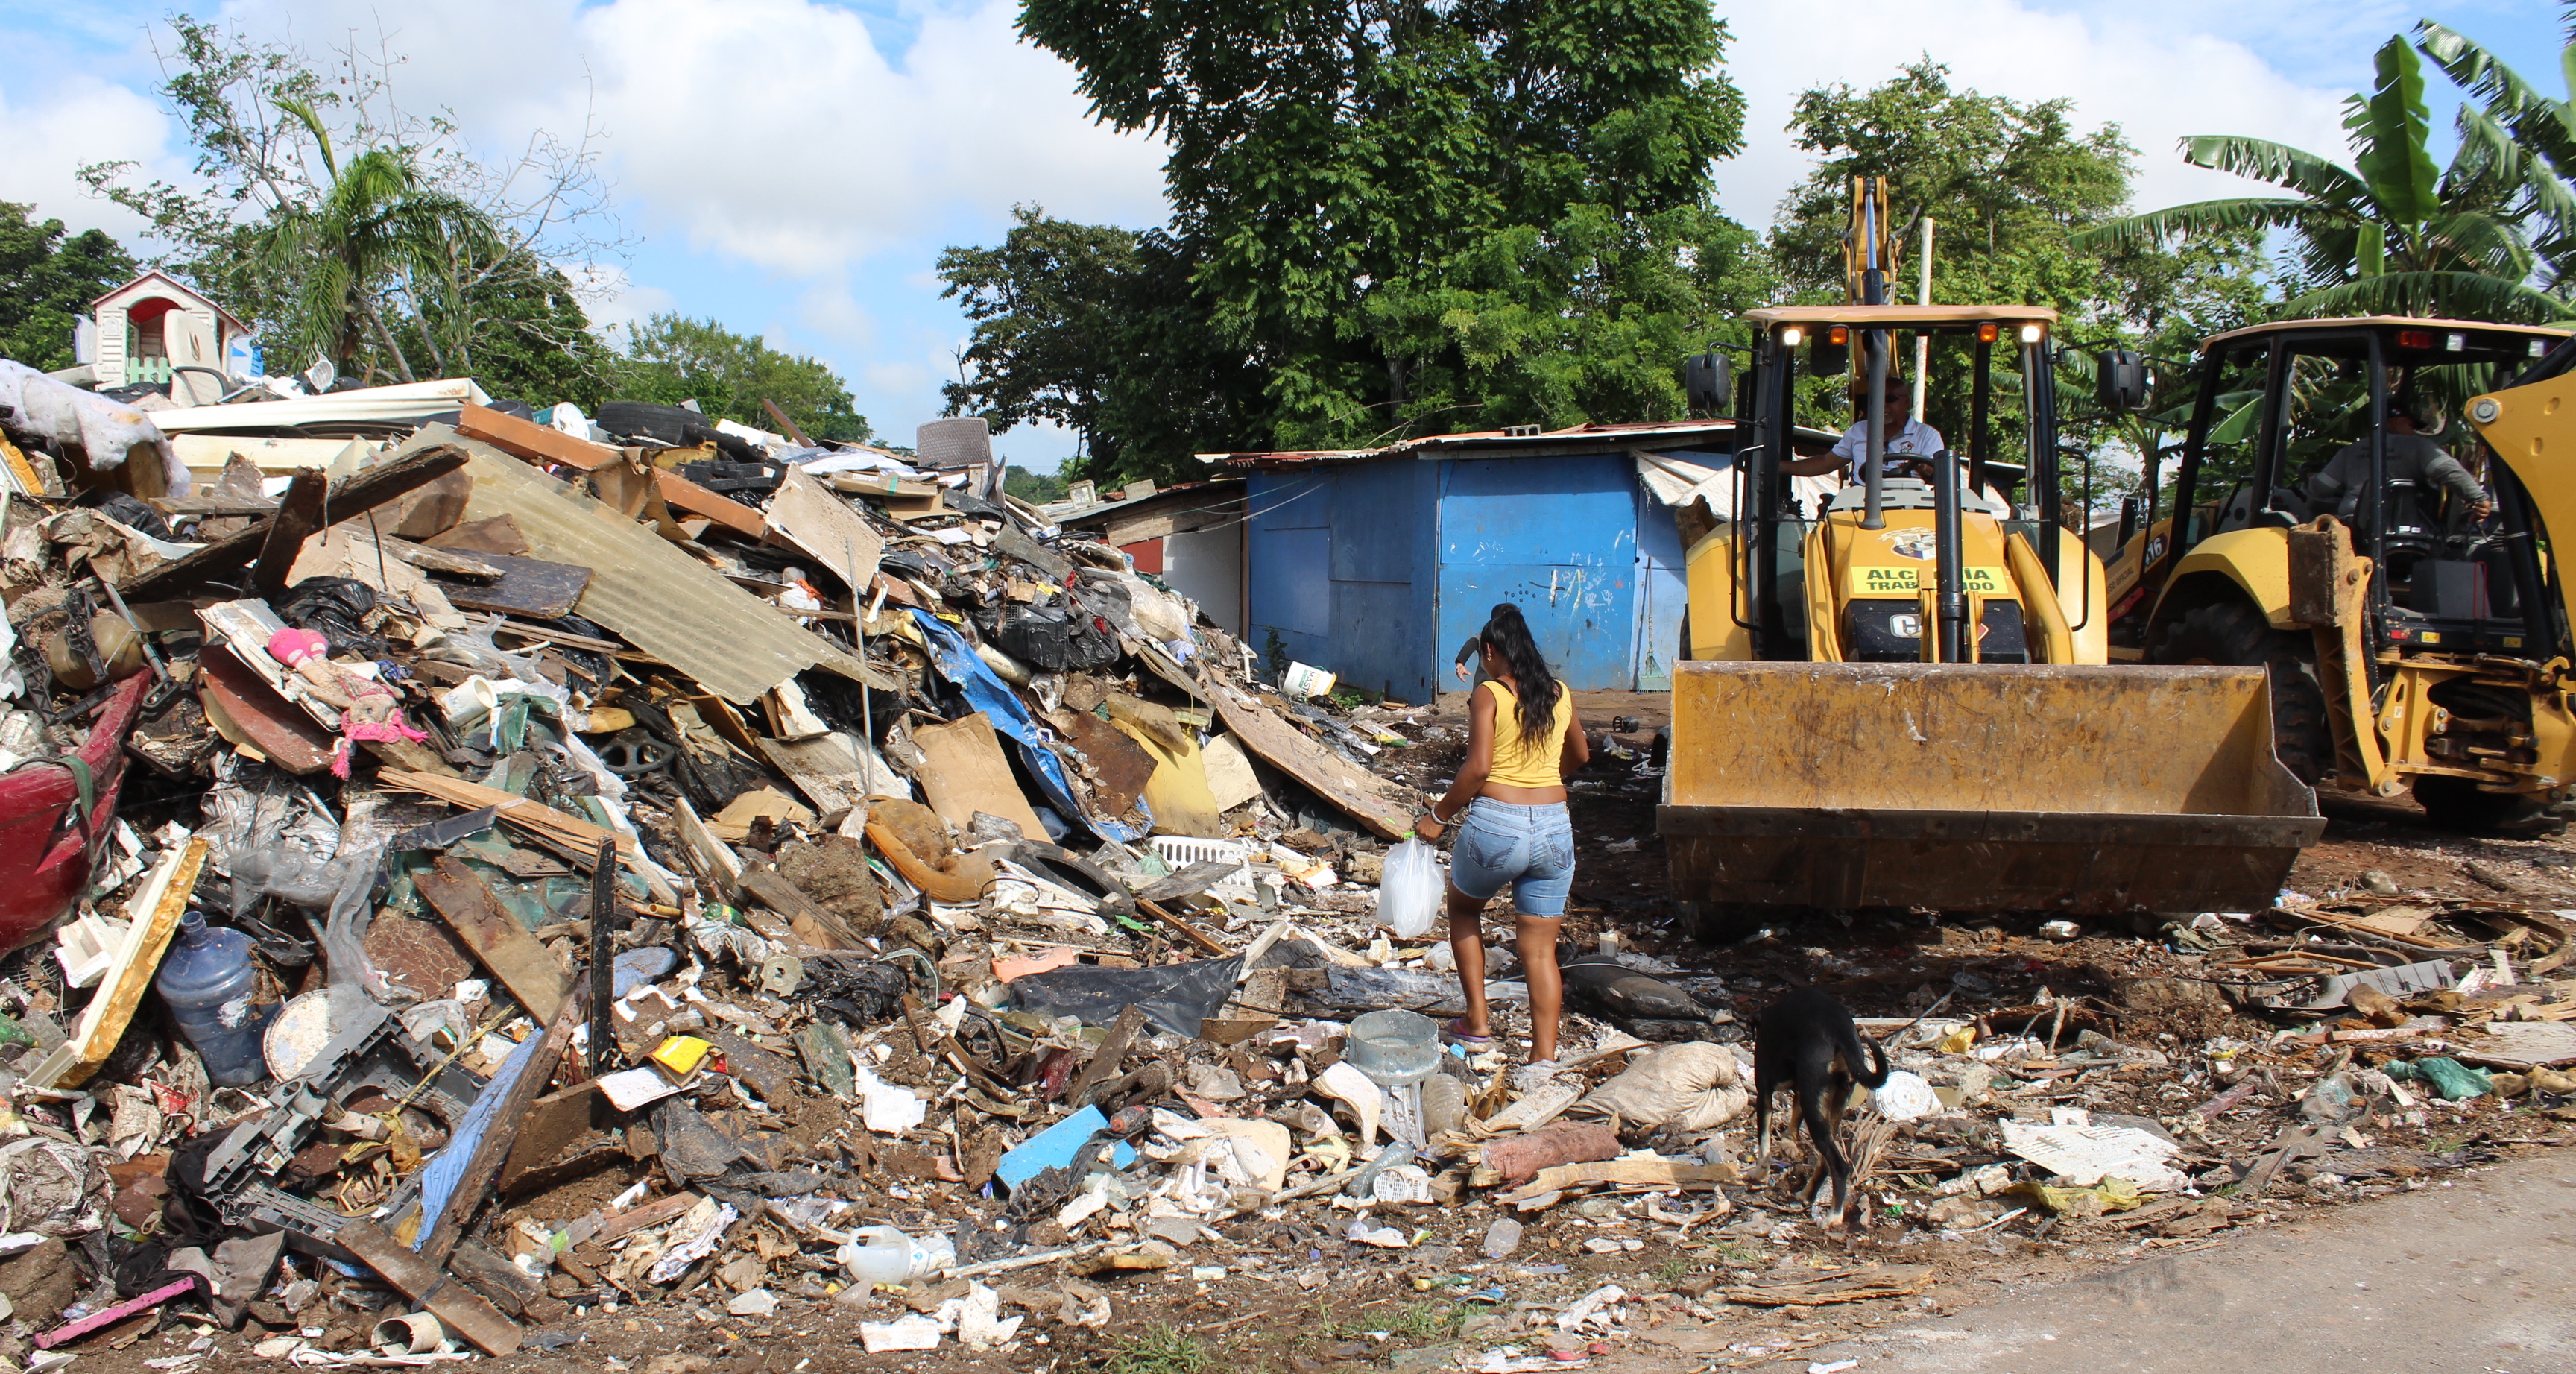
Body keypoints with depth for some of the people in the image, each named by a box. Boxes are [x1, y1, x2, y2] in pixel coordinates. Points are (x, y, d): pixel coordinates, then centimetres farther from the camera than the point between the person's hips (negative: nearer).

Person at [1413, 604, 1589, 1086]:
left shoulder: (1489, 695, -7)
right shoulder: (1561, 695, 9)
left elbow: (1478, 768, -16)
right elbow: (1580, 756, 25)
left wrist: (1438, 816, -5)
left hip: (1495, 825, -4)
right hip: (1554, 828, 4)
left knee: (1463, 908, 24)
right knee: (1540, 948, 8)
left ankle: (1477, 1023, 23)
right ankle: (1543, 1057, 2)